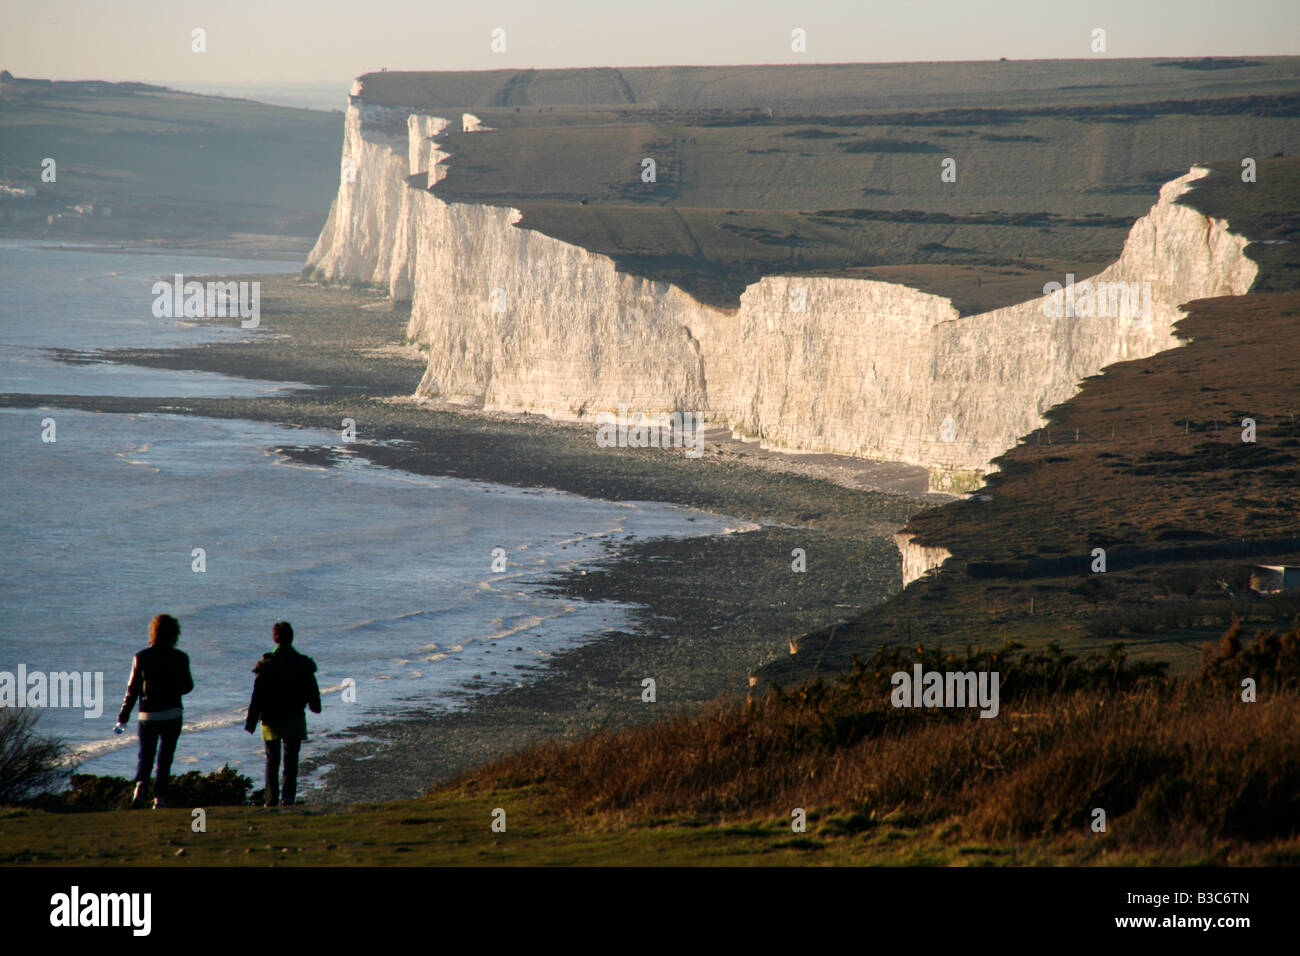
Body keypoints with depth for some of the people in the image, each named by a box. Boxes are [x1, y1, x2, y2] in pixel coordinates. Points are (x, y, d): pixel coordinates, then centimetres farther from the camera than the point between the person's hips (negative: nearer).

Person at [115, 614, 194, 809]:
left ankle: (140, 785, -16)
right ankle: (159, 797, 4)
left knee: (145, 757, 10)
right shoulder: (180, 658, -6)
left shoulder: (141, 658, -5)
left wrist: (123, 717, 3)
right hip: (172, 716, 0)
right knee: (165, 759, 10)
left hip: (148, 715, 0)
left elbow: (132, 690, -4)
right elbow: (187, 687, 5)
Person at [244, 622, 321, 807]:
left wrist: (251, 722, -3)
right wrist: (315, 706, 29)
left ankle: (272, 799, 5)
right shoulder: (303, 664, -3)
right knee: (291, 760, 6)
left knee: (272, 760, 10)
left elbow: (257, 696, -9)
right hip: (295, 720, 1)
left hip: (271, 721, -1)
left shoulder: (266, 665, -10)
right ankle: (288, 795, -8)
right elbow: (313, 692, 8)